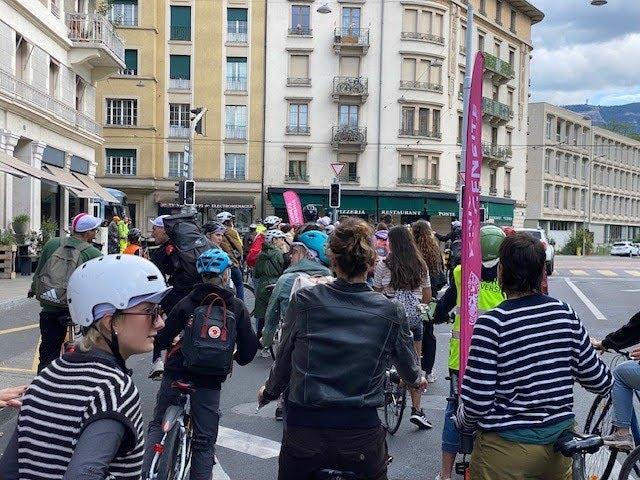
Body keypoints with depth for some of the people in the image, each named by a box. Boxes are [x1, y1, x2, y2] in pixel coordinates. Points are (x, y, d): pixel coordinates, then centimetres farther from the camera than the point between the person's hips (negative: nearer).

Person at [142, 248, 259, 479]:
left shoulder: (186, 302, -6)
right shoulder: (237, 307, -4)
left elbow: (162, 339, -5)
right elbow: (249, 347, -1)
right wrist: (238, 358, 21)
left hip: (176, 374, 0)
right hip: (210, 381, 0)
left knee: (158, 425, 20)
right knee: (204, 441, 12)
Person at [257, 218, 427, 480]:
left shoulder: (303, 301, -9)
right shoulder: (390, 312, -6)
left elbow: (283, 359, 1)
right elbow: (408, 366, 10)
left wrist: (269, 391, 22)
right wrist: (417, 379, 34)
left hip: (302, 433, 0)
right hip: (362, 437, 0)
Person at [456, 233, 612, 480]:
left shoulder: (491, 324, -21)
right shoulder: (565, 313, -7)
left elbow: (477, 401, -19)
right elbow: (598, 381, 0)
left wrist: (463, 421, 1)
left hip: (506, 449, -5)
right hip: (560, 439, 5)